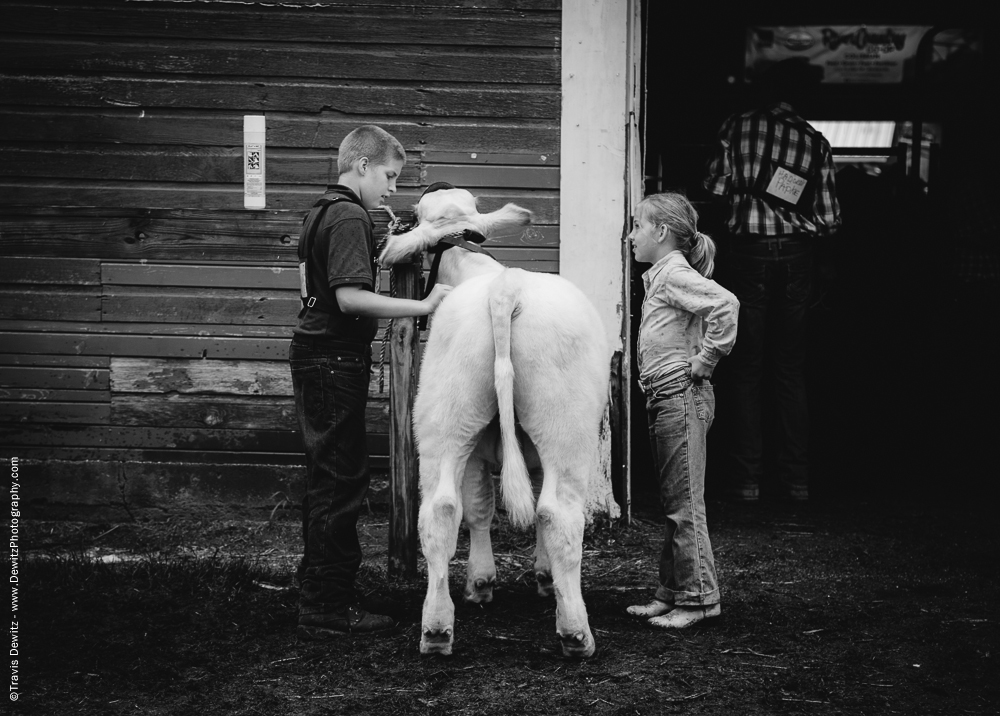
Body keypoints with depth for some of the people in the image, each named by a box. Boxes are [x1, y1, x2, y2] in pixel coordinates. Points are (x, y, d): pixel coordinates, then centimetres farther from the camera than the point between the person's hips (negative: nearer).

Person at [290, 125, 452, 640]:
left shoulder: (322, 211, 17)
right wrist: (423, 306, -23)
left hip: (315, 357, 10)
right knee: (340, 483, -7)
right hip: (335, 360, -10)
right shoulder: (350, 217, -14)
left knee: (326, 480, 15)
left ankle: (320, 599, 22)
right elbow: (351, 297, -25)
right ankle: (327, 611, -5)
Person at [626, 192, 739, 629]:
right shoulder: (660, 277, 17)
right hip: (665, 399, 10)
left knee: (684, 503, -6)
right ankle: (672, 593, 18)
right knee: (673, 503, 13)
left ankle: (699, 597, -2)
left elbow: (726, 305, -27)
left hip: (683, 397, -10)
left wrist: (704, 360, -19)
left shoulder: (675, 274, -12)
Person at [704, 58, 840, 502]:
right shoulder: (815, 142, 3)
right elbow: (829, 220, 1)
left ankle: (747, 478, 1)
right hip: (796, 256, 2)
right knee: (791, 368, 9)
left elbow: (716, 189, -7)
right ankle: (796, 479, 8)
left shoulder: (736, 129, -2)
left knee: (746, 368, 4)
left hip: (747, 252, -2)